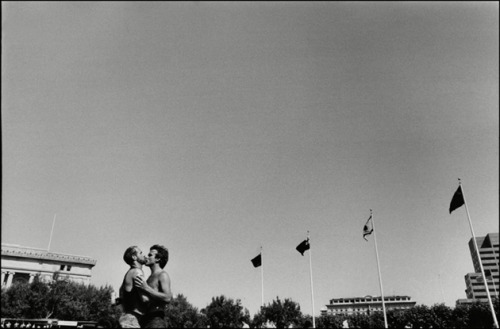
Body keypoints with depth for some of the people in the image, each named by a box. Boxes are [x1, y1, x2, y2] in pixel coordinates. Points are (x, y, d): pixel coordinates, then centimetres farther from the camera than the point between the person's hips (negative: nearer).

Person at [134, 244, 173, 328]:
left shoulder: (162, 275, -2)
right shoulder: (150, 278, 24)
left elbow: (167, 298, -17)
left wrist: (146, 288, -22)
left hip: (156, 321, -8)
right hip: (145, 321, 8)